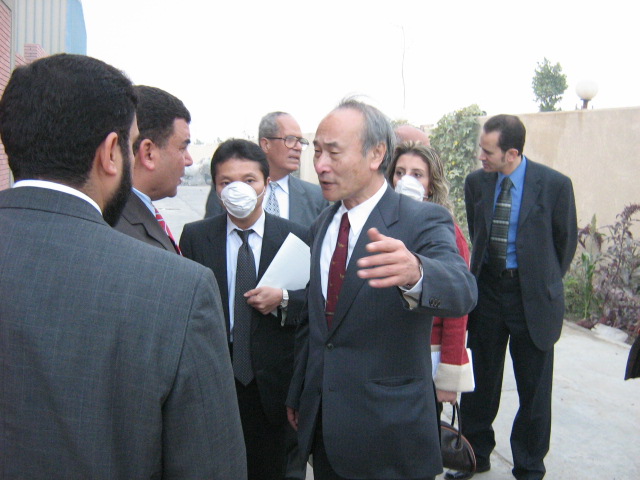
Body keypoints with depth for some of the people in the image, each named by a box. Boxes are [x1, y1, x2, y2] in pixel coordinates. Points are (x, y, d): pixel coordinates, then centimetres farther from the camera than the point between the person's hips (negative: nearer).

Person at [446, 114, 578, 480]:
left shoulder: (555, 185, -11)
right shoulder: (476, 182, -1)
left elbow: (567, 241, 2)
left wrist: (546, 282, 10)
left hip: (532, 296, -3)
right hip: (487, 289, 3)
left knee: (533, 389, 8)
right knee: (480, 381, 14)